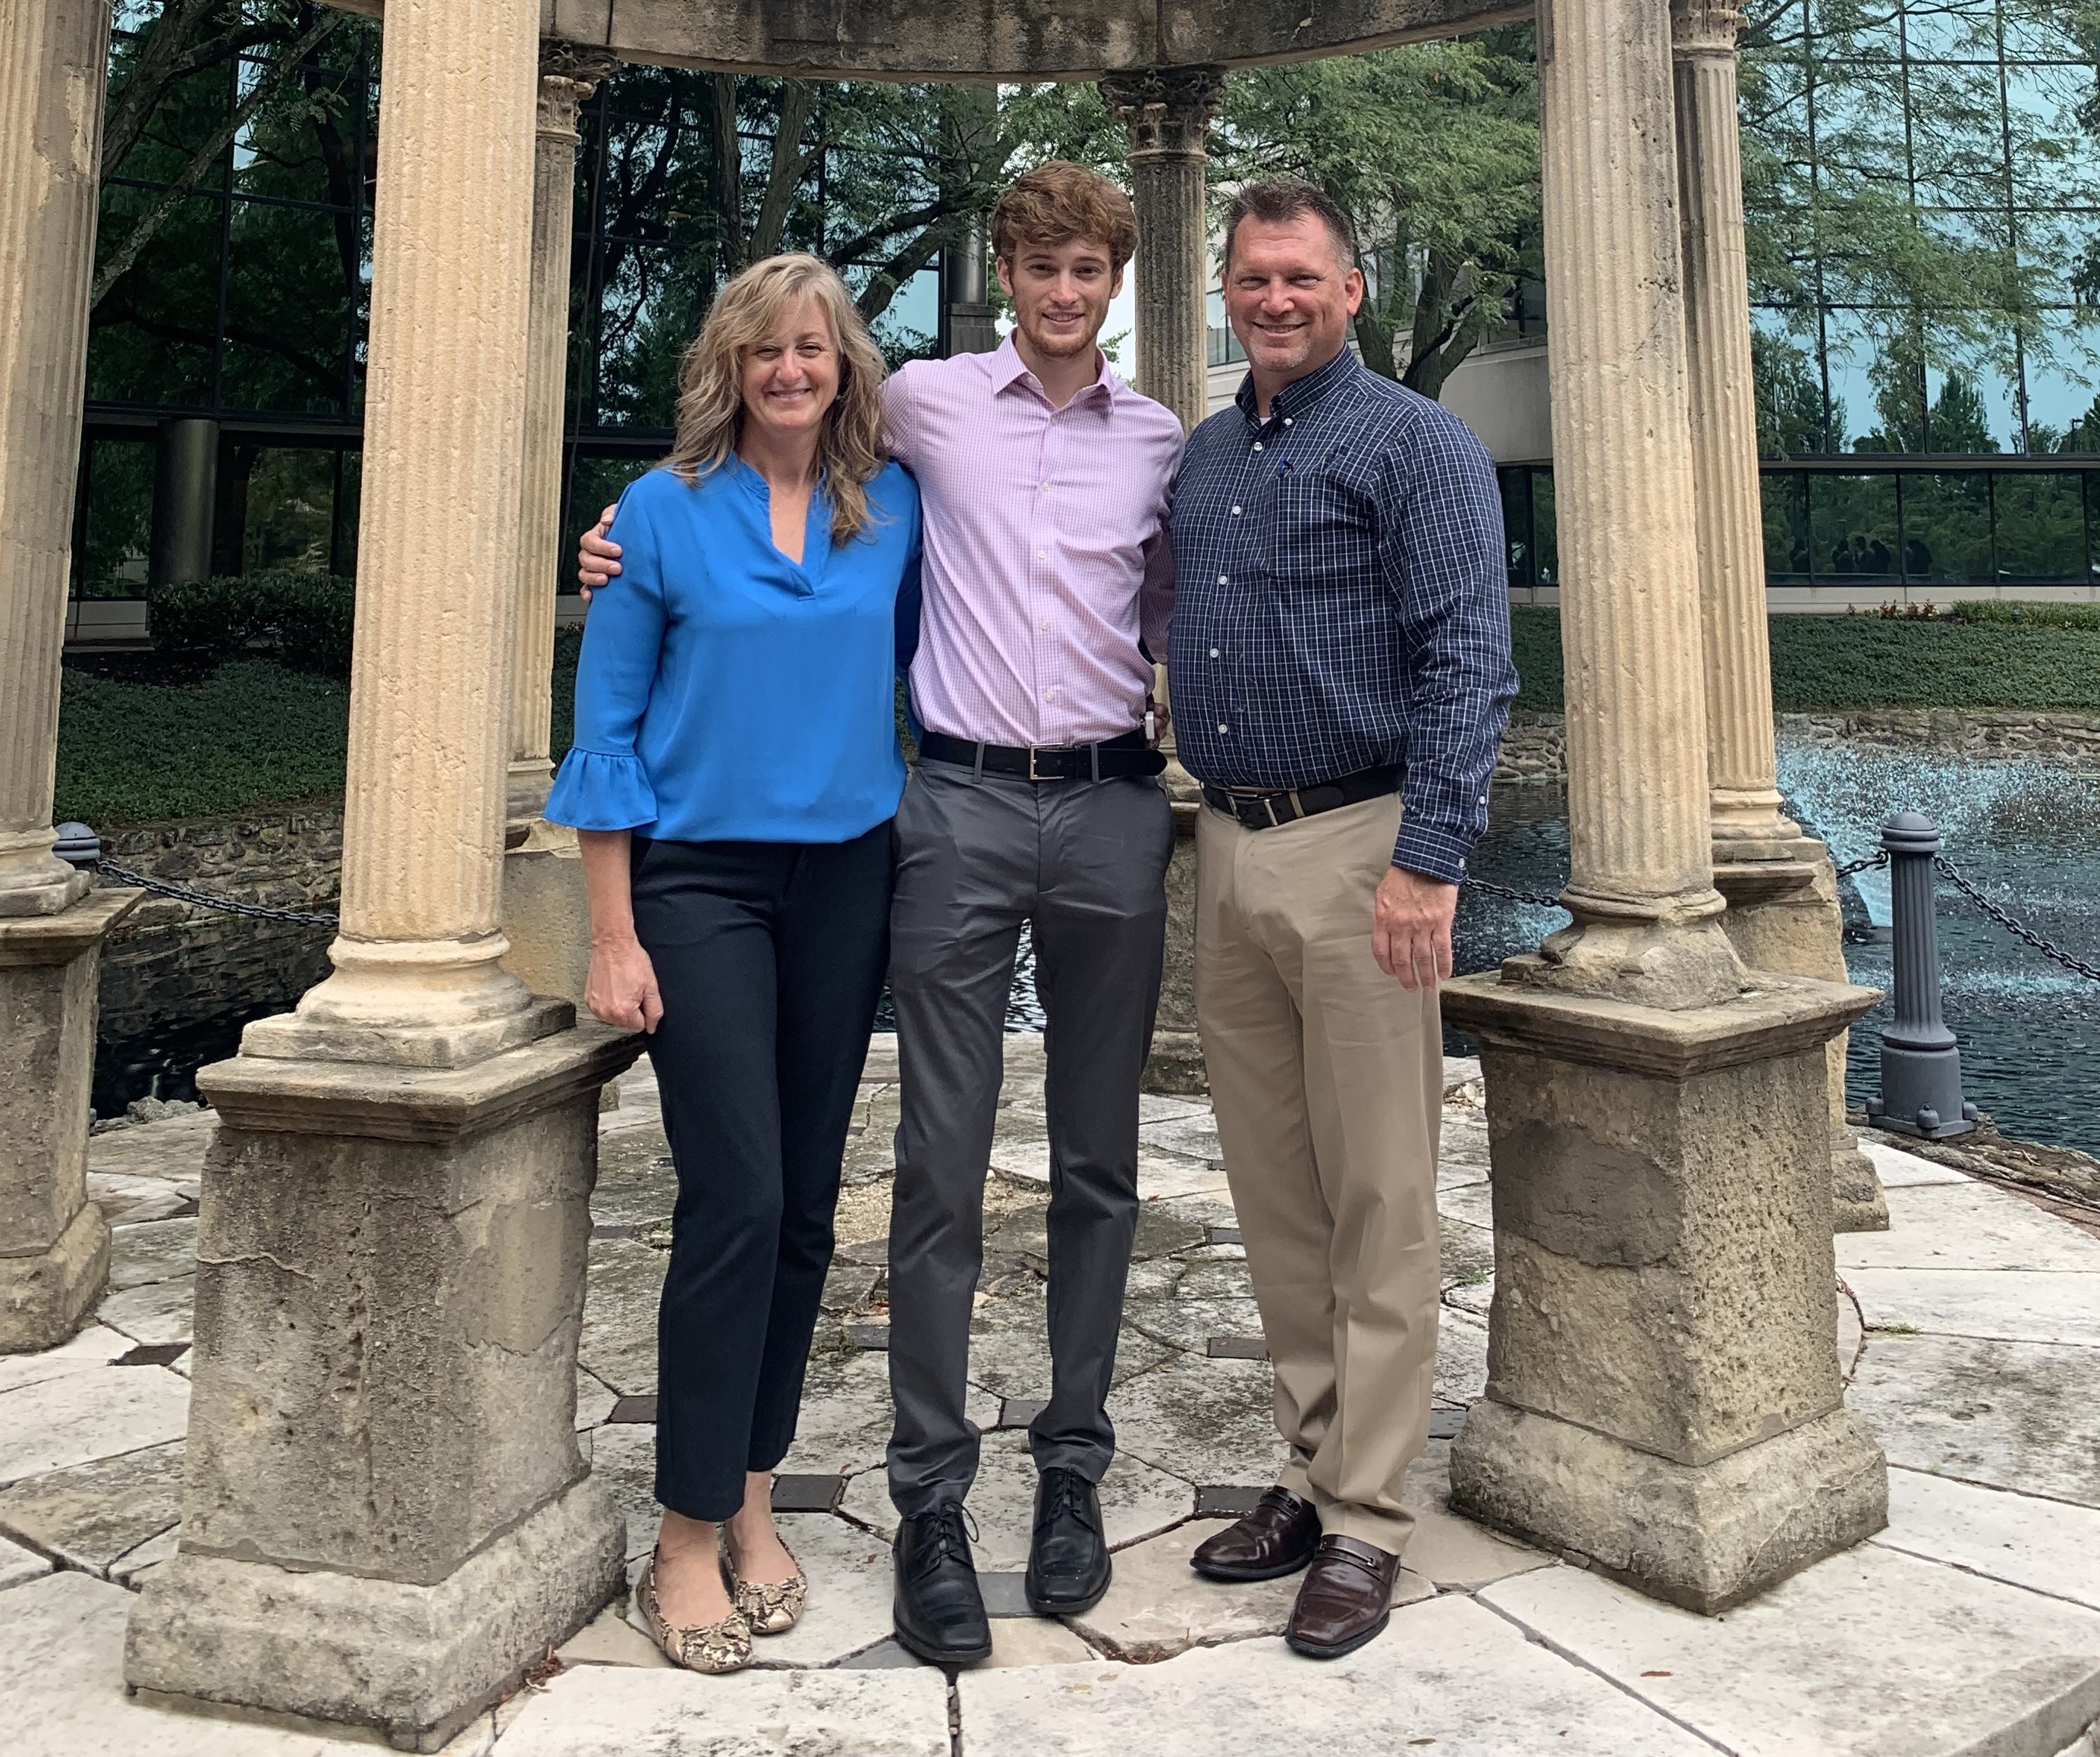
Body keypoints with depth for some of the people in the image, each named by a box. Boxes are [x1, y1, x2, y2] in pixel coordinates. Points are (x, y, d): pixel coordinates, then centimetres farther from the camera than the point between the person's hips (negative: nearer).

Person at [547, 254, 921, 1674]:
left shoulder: (893, 508, 7)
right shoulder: (666, 511, 0)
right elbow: (607, 728, -1)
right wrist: (613, 934, -6)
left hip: (848, 877, 3)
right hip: (702, 877, -3)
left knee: (805, 1198, 7)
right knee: (736, 1196, -9)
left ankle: (751, 1500, 23)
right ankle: (689, 1539, 8)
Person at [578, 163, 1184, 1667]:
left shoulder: (1159, 442, 11)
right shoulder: (924, 403, 8)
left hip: (1112, 810, 2)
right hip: (963, 807, -2)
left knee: (1098, 1163, 8)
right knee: (942, 1166, -2)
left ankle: (1073, 1468, 23)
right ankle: (931, 1498, 11)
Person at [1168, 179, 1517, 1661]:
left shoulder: (1417, 445, -3)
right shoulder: (1204, 455, 19)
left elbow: (1469, 662, -12)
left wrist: (1428, 862, -20)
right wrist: (1214, 826, 14)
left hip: (1356, 849, -7)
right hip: (1228, 846, 7)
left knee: (1377, 1202, 0)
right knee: (1274, 1192, 12)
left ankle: (1366, 1520, 11)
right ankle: (1314, 1469, 26)